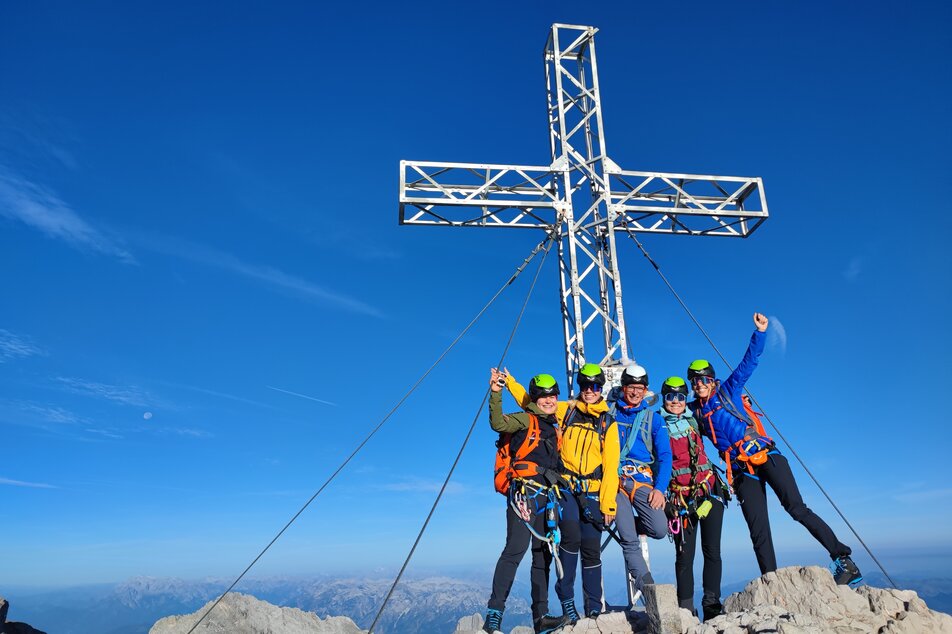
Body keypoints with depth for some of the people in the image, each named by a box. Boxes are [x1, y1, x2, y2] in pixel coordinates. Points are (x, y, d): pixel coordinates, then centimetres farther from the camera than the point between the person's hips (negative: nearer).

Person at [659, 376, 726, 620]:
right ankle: (686, 608, 7)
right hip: (680, 497, -3)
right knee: (685, 554, -1)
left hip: (708, 490, 3)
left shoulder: (692, 421, 11)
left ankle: (712, 604, 10)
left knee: (712, 550, 1)